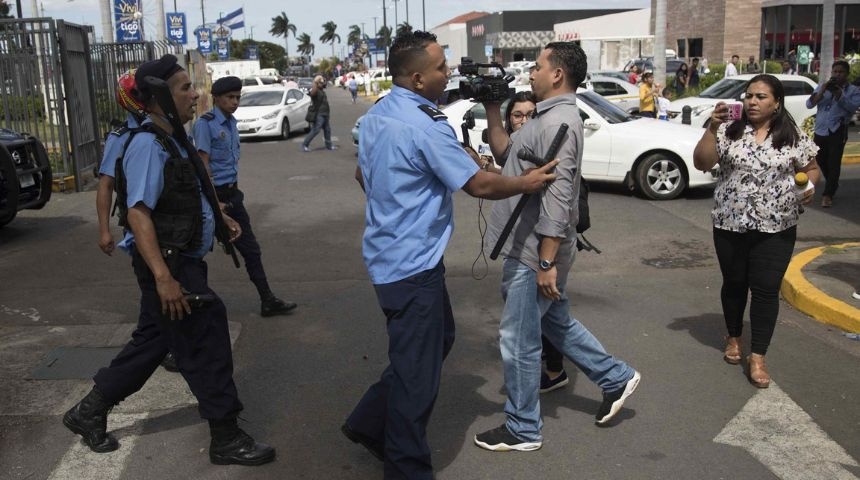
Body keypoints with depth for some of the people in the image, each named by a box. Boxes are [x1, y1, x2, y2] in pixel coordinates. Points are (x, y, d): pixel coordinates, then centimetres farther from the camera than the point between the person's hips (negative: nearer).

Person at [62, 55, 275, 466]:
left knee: (154, 339, 19)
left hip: (183, 261, 10)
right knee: (206, 346, -2)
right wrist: (163, 277, -33)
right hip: (168, 264, -10)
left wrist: (220, 218, 23)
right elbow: (138, 213, -27)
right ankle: (226, 439, 12)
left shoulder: (173, 141, 12)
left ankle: (90, 412, 33)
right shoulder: (148, 146, -19)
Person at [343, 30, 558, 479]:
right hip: (413, 263, -10)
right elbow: (479, 184, -17)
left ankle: (370, 421, 30)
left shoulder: (376, 115, 7)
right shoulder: (425, 126, -21)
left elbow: (361, 174, 20)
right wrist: (526, 184, -2)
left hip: (390, 252, 10)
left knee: (438, 338, 23)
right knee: (417, 368, 3)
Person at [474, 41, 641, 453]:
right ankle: (616, 378, 35)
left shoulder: (558, 123, -20)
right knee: (555, 323, 24)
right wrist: (492, 113, 10)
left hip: (534, 252, -10)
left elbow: (557, 198, -26)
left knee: (519, 340, 2)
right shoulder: (551, 117, 12)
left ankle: (522, 429, 17)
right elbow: (508, 155, 19)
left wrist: (547, 263, -26)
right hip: (530, 248, 10)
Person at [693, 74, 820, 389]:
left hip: (775, 228, -1)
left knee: (766, 289, -1)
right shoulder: (730, 130, -2)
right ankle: (733, 338, 37)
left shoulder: (793, 136, -1)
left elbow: (811, 168, 11)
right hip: (730, 225, 1)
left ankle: (757, 357, 8)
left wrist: (809, 186, -11)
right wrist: (712, 128, -20)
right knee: (734, 283, 14)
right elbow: (701, 163, -9)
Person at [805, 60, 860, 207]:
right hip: (820, 130, 4)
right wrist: (821, 92, -13)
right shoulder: (822, 87, 13)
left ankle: (828, 194, -6)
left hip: (837, 131, -4)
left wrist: (839, 95, -22)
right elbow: (809, 104, 1)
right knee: (821, 161, 14)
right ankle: (832, 185, 37)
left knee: (833, 163, -10)